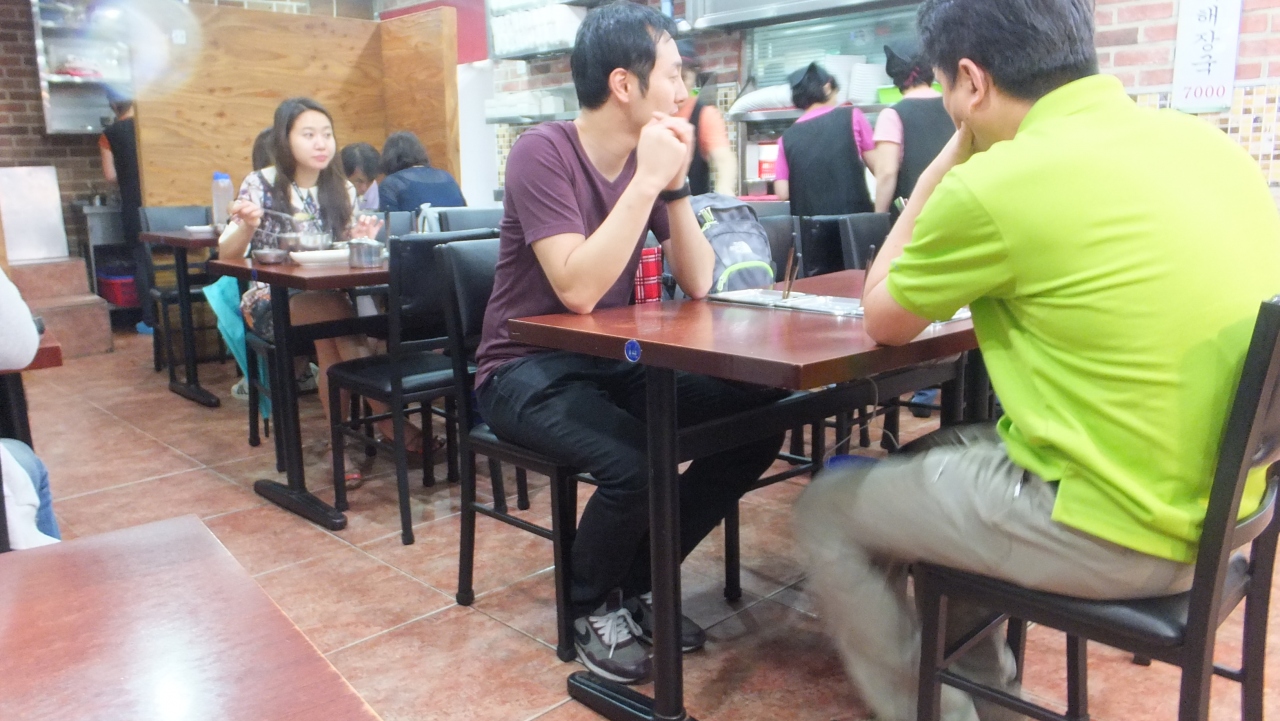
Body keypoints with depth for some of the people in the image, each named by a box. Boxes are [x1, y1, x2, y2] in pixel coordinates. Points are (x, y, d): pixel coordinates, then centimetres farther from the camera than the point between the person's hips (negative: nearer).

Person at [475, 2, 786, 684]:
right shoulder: (543, 152, -18)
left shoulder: (648, 155, 2)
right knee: (637, 464, -33)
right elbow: (579, 290, -29)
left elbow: (698, 283, -1)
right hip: (528, 371, -7)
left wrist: (674, 183, -13)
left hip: (613, 362, 7)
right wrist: (648, 180, -26)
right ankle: (592, 606, 2)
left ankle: (637, 583, 10)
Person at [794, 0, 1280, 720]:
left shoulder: (997, 183, -21)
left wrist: (947, 164, 1)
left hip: (1117, 530, -8)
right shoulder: (1204, 141, 2)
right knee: (930, 458, 26)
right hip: (1206, 505, 8)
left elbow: (884, 320, -3)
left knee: (827, 511, 10)